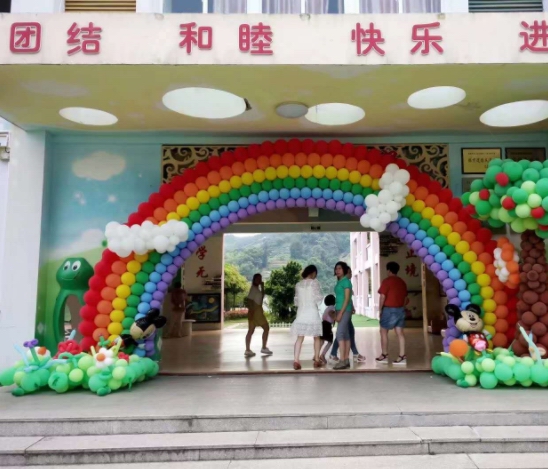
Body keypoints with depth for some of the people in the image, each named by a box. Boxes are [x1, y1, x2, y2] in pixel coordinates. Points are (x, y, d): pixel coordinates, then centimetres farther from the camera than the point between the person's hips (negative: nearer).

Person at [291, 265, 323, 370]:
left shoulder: (298, 284, 8)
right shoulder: (314, 282, -5)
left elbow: (297, 300, 10)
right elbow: (318, 298, -9)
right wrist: (317, 300, 12)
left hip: (301, 313, 3)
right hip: (312, 313, -3)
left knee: (300, 338, 2)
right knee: (316, 337, 12)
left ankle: (296, 361, -9)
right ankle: (317, 360, 16)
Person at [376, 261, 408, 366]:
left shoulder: (387, 281, -9)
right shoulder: (402, 282, 11)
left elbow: (383, 296, -13)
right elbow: (404, 296, 15)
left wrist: (380, 309, -4)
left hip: (389, 309, -6)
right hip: (400, 309, 6)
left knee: (383, 331, 6)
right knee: (400, 333, 5)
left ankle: (384, 355, 10)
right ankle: (402, 356, 1)